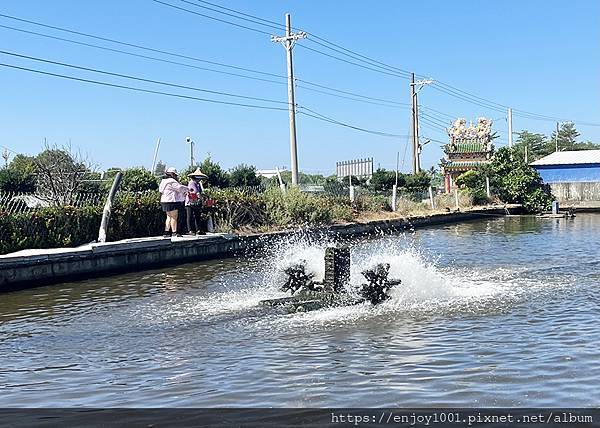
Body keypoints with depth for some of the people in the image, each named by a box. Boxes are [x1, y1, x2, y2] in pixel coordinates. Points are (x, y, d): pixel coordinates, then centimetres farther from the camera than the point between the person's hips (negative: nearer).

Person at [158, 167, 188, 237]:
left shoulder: (164, 181, 19)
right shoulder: (171, 181, -13)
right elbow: (179, 188, -15)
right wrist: (188, 189, 0)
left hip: (165, 201, 10)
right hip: (171, 201, -10)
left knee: (169, 217, 14)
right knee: (174, 217, -6)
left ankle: (166, 232, 11)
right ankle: (174, 232, -6)